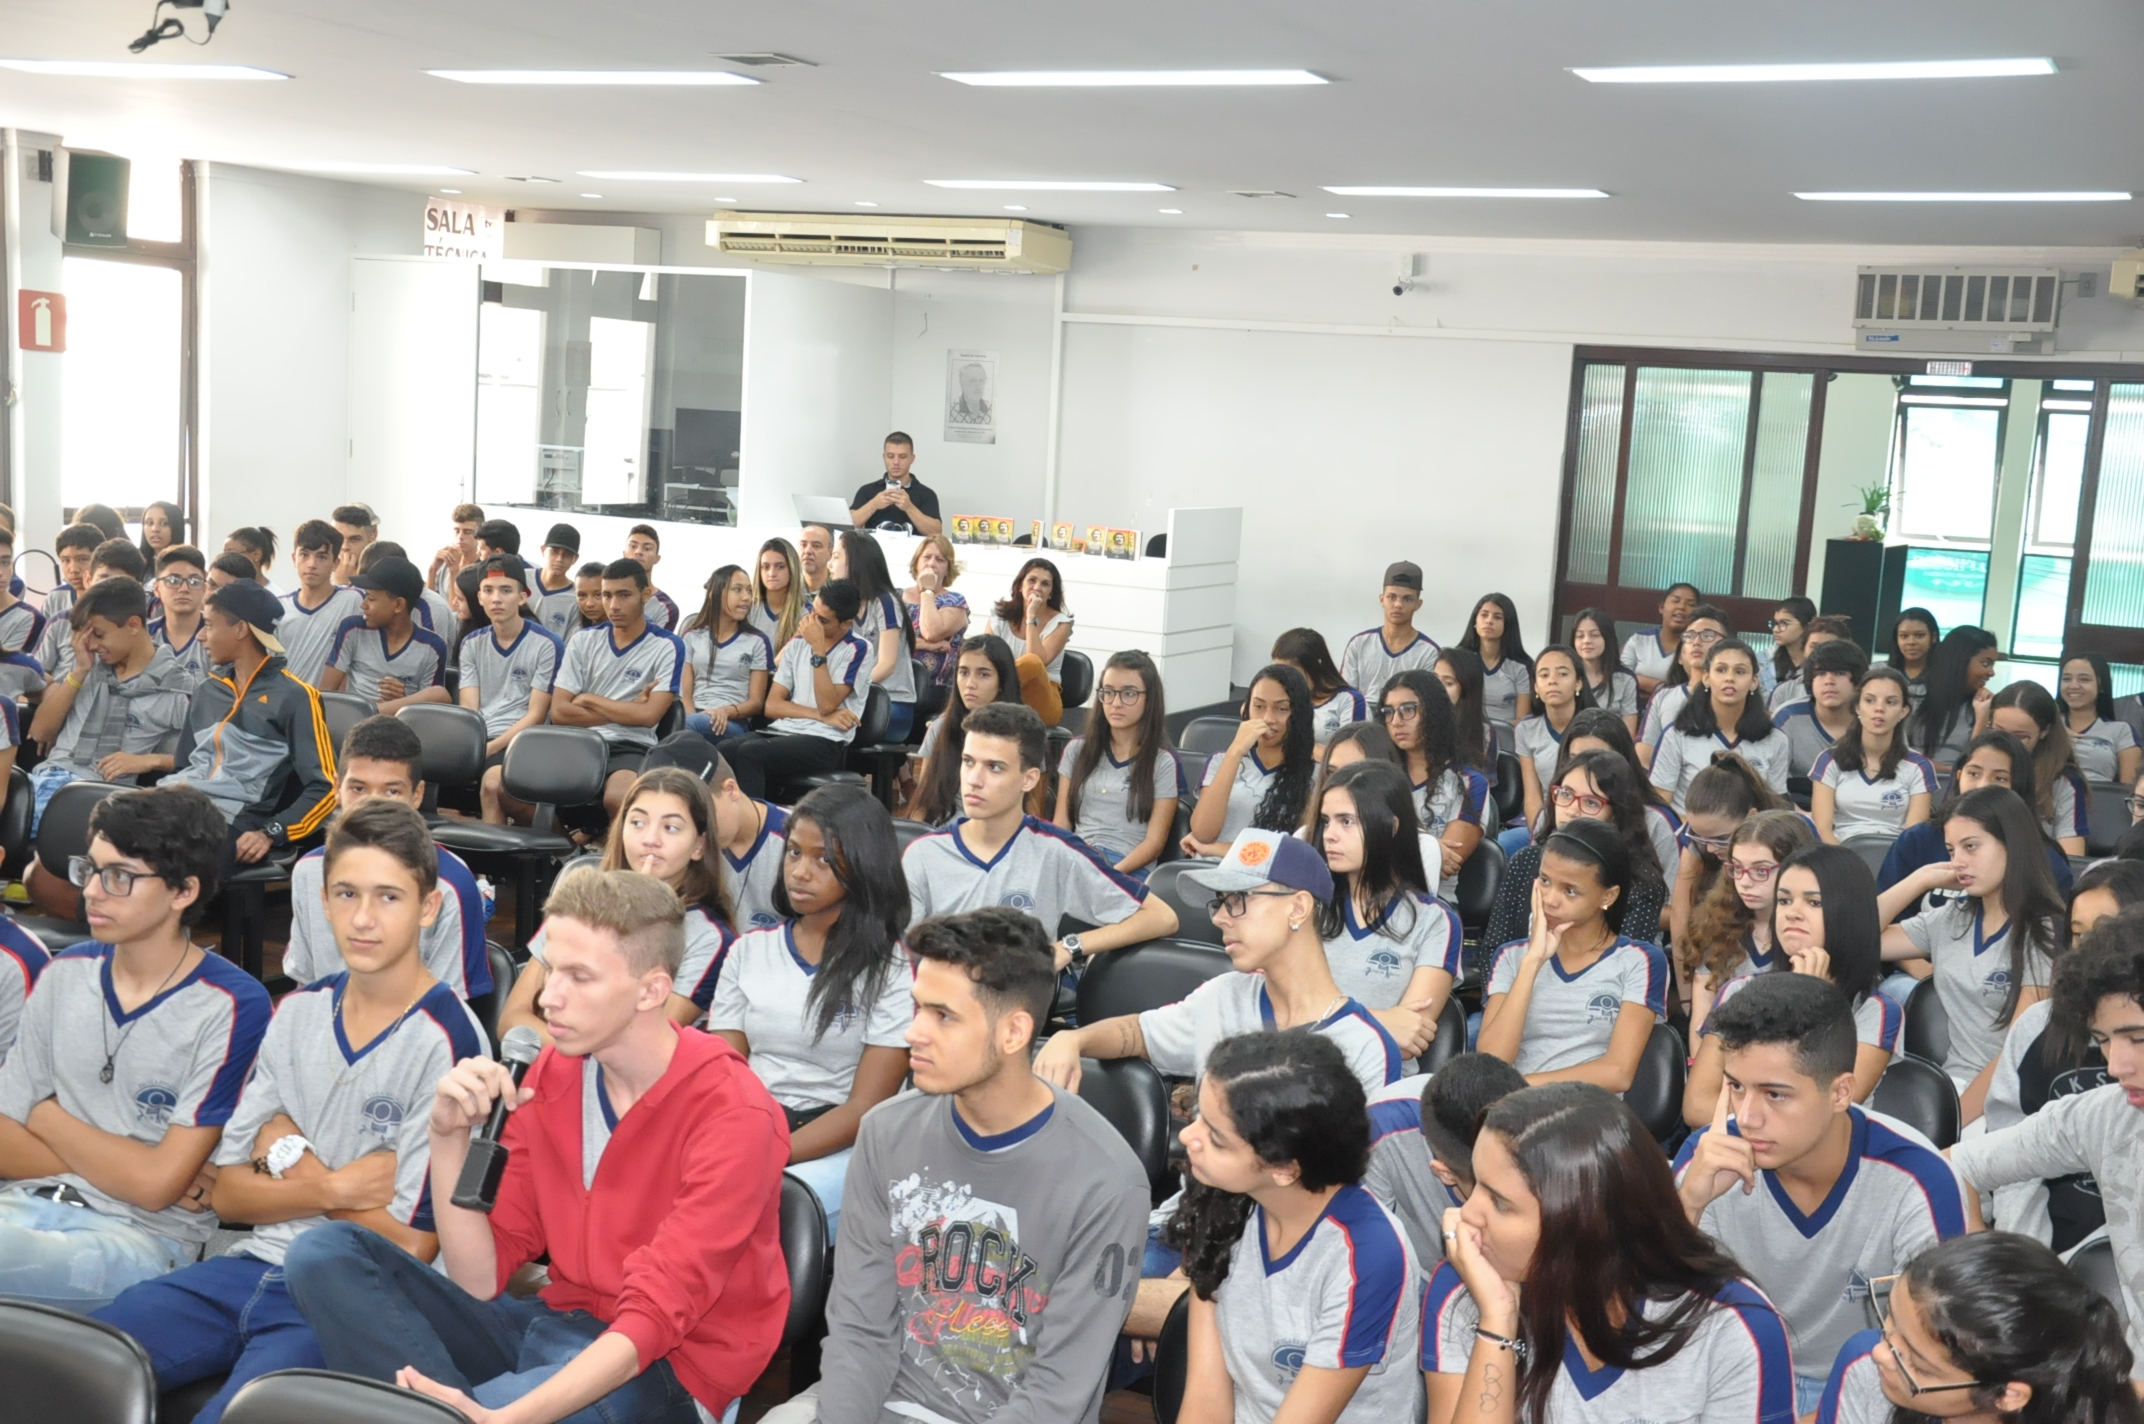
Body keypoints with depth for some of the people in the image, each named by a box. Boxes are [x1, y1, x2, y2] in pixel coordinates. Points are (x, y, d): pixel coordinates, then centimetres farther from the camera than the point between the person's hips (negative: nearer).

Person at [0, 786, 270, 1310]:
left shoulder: (231, 1006, -9)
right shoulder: (65, 974, 10)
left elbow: (156, 1184, -12)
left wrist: (48, 1118, 1)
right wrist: (122, 1167, -8)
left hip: (145, 1236, -5)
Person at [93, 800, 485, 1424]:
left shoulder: (447, 1040, -13)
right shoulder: (298, 1012, 9)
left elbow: (411, 1242, -13)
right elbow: (226, 1193, 9)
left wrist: (292, 1163, -2)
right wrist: (336, 1188, -10)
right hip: (254, 1264, 6)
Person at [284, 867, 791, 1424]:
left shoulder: (731, 1114, -18)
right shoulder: (552, 1072, 1)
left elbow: (653, 1318, -23)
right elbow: (482, 1280, 1)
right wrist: (449, 1138, -13)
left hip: (662, 1366, -8)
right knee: (322, 1253, -10)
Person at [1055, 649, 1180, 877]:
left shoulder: (1163, 763, 8)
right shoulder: (1077, 750, 19)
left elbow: (1155, 842, 1)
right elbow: (1061, 823, 15)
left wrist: (1112, 873, -17)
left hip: (1130, 869, -4)